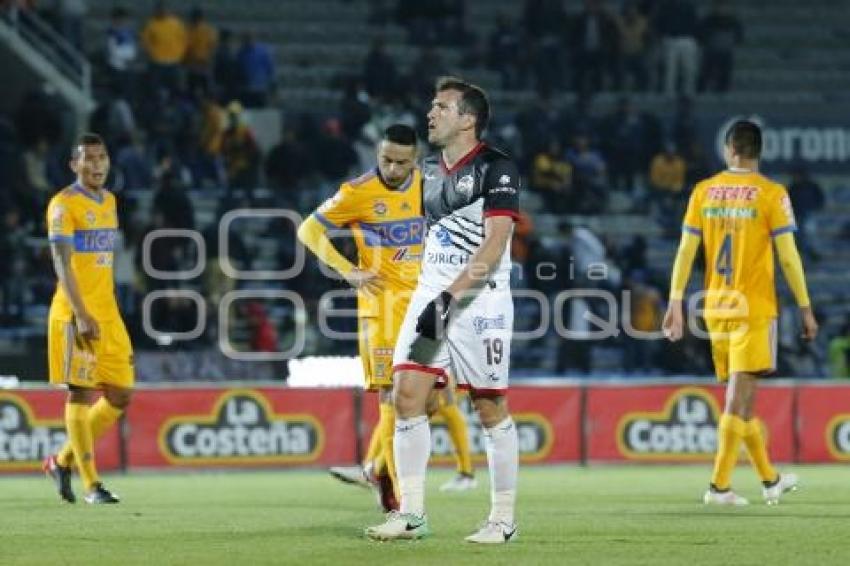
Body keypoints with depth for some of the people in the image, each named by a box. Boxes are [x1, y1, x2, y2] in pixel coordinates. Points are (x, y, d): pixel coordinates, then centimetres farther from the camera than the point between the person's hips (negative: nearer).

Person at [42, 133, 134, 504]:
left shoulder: (109, 201, 15)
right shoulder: (64, 205, -9)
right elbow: (62, 263, -17)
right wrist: (81, 314, -26)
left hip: (108, 315, 8)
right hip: (75, 316, -8)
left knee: (120, 397, 5)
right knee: (81, 394, -4)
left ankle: (63, 461, 18)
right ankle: (91, 485, -1)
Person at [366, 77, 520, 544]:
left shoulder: (496, 168, -10)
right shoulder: (431, 169, 14)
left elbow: (493, 246, -18)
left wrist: (450, 297, -24)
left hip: (480, 300, -7)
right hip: (431, 295, 7)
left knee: (490, 408, -2)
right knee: (406, 395, -4)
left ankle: (503, 519, 7)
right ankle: (411, 514, 0)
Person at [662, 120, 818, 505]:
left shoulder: (703, 192, 4)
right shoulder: (771, 194, -6)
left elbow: (685, 252, 2)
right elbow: (788, 257, -7)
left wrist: (675, 303, 5)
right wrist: (805, 309, 1)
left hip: (716, 307, 4)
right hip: (754, 307, -4)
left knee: (741, 396, 13)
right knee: (739, 397, -5)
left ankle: (770, 480, 25)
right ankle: (719, 485, -11)